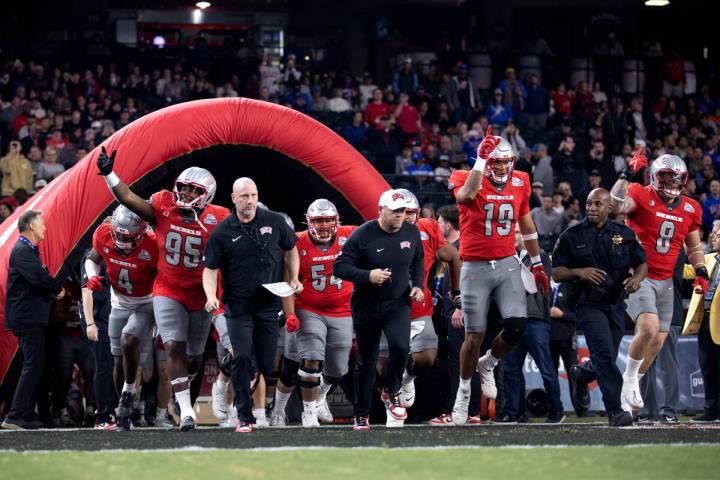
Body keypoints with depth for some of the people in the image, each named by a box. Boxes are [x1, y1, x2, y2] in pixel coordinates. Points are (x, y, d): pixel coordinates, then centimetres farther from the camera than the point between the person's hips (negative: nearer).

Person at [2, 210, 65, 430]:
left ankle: (27, 415, 14)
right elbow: (39, 277, -25)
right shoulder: (22, 251, -13)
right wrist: (59, 286, -7)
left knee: (34, 366, 12)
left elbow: (40, 278, 20)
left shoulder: (30, 250, 20)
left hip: (32, 318, 11)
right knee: (33, 365, -13)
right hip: (28, 318, -11)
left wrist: (54, 291, 0)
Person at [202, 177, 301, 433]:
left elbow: (290, 250, 18)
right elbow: (210, 269, -1)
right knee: (242, 357, -14)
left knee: (267, 363, 4)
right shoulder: (222, 232, -4)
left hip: (269, 305, 2)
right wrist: (211, 297, -18)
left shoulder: (274, 222, 3)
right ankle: (244, 417, -6)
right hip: (238, 306, -2)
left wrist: (294, 279, 4)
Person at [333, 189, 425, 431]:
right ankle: (361, 415, 21)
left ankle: (391, 392, 4)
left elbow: (417, 262, 19)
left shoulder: (412, 233, 0)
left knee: (400, 347, -23)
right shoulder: (363, 236, -14)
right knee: (366, 360, 7)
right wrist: (368, 276, -28)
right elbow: (340, 267, -15)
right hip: (367, 307, -2)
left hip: (398, 303, 2)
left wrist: (417, 285, 4)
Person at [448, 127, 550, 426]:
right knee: (475, 336, -1)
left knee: (516, 326, -14)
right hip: (476, 268, -3)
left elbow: (527, 226, 18)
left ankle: (488, 365, 17)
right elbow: (467, 195, -35)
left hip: (507, 266, 4)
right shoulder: (468, 180, -9)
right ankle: (464, 391, 21)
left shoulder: (519, 184, 5)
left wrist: (537, 264, 22)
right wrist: (481, 159, -32)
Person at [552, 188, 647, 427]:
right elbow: (556, 273, 0)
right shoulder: (571, 236, 0)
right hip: (589, 305, -4)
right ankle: (615, 409, -21)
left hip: (616, 304, 4)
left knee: (605, 361, 10)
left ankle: (581, 375, 43)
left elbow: (642, 263, 12)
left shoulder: (624, 234, 7)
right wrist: (578, 272, -19)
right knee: (604, 354, -20)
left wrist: (637, 278, -11)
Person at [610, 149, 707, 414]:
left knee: (657, 342, 7)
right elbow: (617, 205, -31)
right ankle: (630, 377, -2)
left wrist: (701, 272, 4)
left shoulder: (690, 209, 8)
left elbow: (694, 248, 19)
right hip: (638, 276, -6)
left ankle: (632, 389, 26)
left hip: (665, 281, 6)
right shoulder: (641, 196, -9)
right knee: (649, 327, -26)